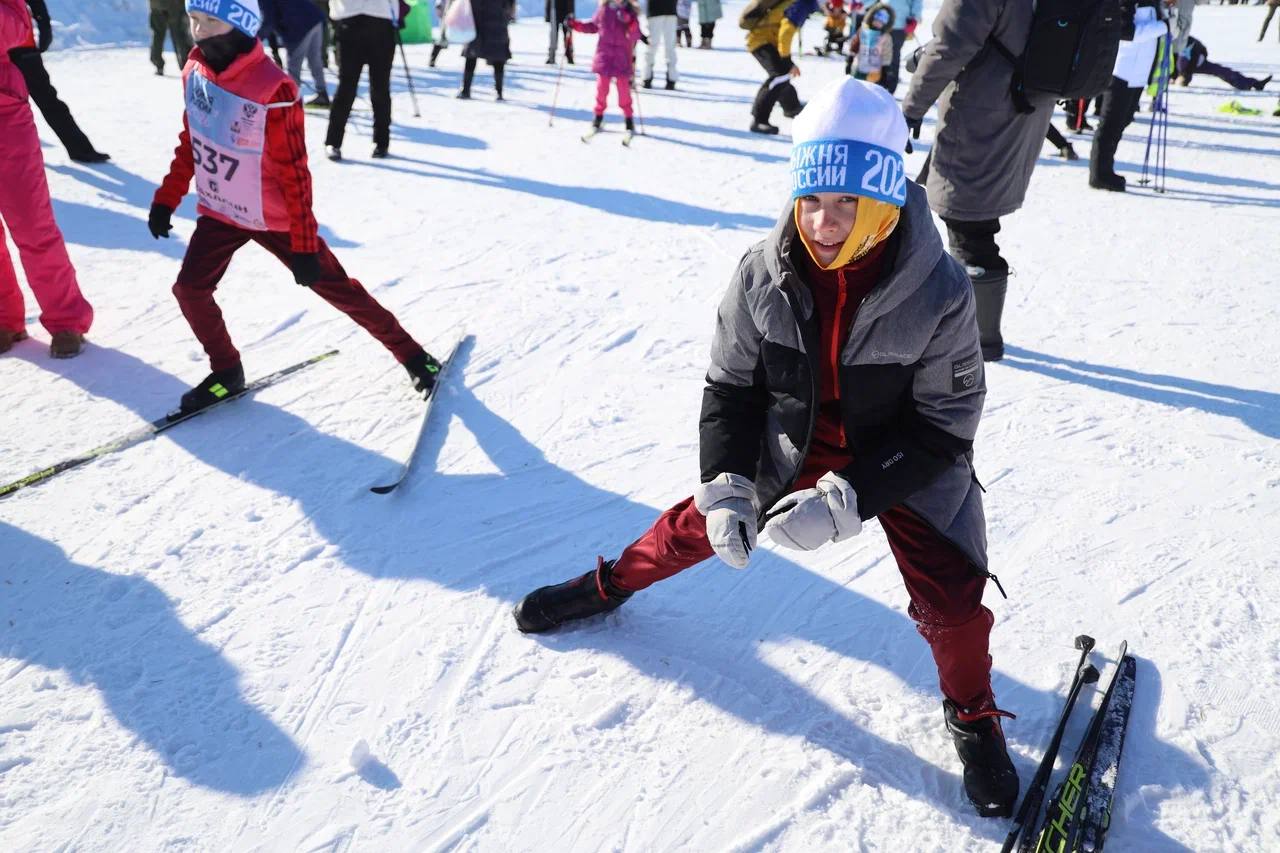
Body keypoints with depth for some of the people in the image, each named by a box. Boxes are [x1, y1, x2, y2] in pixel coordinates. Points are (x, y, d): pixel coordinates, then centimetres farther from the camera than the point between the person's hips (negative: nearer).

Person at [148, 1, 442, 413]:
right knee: (189, 290, -5)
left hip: (277, 219, -6)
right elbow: (190, 142, 11)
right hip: (219, 212, 6)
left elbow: (295, 172, -21)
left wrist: (304, 245, -19)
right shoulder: (195, 70, -3)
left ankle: (410, 353, 17)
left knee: (336, 288, 1)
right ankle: (226, 371, 17)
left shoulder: (272, 88, -24)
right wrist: (166, 200, 11)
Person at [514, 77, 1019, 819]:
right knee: (703, 525, 10)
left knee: (950, 595, -8)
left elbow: (942, 430, -20)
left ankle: (973, 714, 25)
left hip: (905, 459, -2)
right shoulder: (764, 274, -20)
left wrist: (842, 501, -29)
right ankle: (611, 585, 41)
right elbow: (730, 387, -7)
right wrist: (727, 488, -16)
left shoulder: (938, 294, -27)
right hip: (790, 444, 2)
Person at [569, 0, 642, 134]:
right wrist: (575, 24, 7)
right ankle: (599, 115, 19)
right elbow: (593, 26, 17)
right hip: (604, 55, 2)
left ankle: (628, 117, 12)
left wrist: (630, 23, -27)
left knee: (624, 88, -2)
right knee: (602, 87, 5)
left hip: (622, 57, -2)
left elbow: (636, 35, -9)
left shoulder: (630, 11, -2)